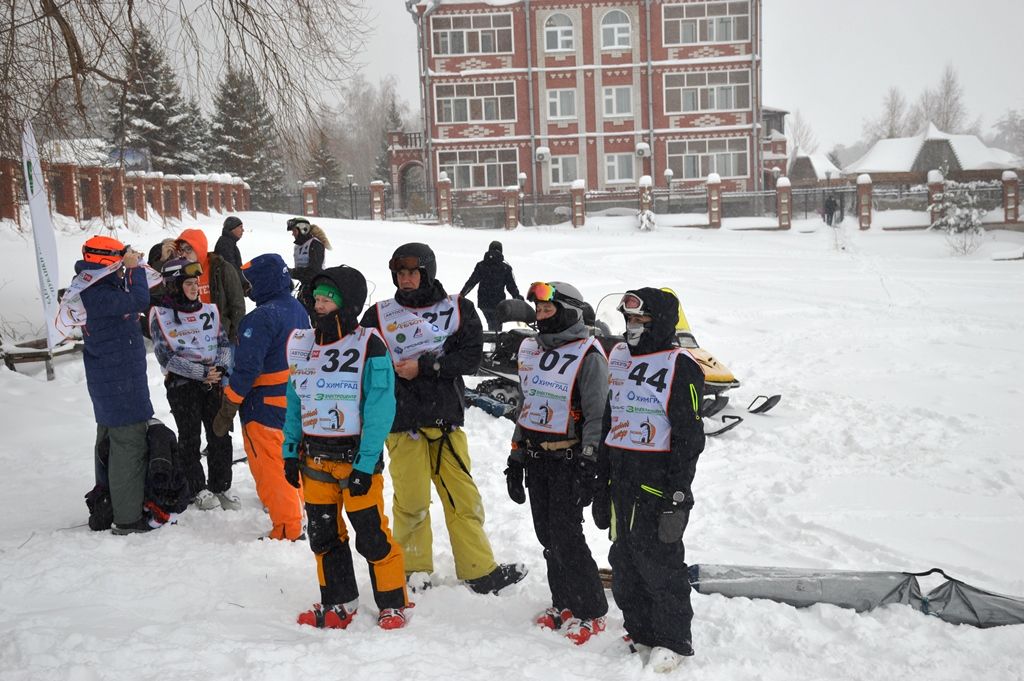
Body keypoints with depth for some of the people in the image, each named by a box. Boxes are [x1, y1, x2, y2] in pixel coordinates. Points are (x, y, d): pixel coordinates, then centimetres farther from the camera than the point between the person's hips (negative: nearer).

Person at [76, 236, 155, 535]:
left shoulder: (97, 289, 8)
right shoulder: (97, 295, -23)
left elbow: (130, 300, 21)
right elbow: (139, 301, -32)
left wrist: (131, 268, 7)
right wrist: (135, 267, -20)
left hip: (108, 383, 11)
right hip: (121, 385, -11)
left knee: (109, 442, 20)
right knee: (129, 446, -4)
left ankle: (109, 505, 35)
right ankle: (128, 518, 3)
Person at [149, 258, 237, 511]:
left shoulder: (209, 310, 8)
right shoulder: (161, 315, -5)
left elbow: (225, 343, 9)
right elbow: (166, 357, -10)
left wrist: (219, 368, -10)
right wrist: (201, 372, -15)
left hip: (213, 381, 4)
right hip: (181, 384, -3)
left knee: (221, 435, 3)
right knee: (190, 438, 4)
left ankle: (220, 486, 17)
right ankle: (197, 489, 19)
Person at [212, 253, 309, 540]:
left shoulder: (262, 317, -22)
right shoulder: (298, 310, 6)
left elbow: (246, 368, -23)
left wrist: (227, 409, -16)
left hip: (265, 408, -9)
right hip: (294, 405, 9)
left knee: (270, 470, 3)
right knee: (287, 462, 24)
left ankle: (287, 531, 10)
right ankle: (295, 515, 39)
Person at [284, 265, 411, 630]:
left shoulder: (368, 345, -11)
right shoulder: (303, 344, 8)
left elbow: (380, 409, -15)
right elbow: (295, 403, 15)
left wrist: (365, 463, -19)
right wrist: (291, 452, 10)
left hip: (356, 458, -6)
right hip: (314, 458, 6)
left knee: (372, 536, -1)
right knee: (323, 534, 14)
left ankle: (393, 603, 17)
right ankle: (338, 603, 30)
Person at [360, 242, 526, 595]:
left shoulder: (458, 309, 4)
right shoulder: (379, 315, 4)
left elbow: (470, 357, -7)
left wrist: (424, 366, -15)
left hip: (446, 421, 1)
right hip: (403, 425, -1)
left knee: (464, 498, 5)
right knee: (412, 501, 1)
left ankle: (480, 570, 16)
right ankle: (414, 569, 20)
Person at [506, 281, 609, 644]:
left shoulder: (588, 356, -11)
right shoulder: (531, 350, 12)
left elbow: (597, 416, -12)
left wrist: (588, 467, -17)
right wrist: (516, 458, 17)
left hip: (569, 460, -7)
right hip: (535, 459, 7)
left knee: (566, 535, -7)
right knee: (547, 535, 11)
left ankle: (591, 611, 8)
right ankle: (563, 603, 26)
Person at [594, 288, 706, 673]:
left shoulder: (680, 367, -11)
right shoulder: (618, 357, 11)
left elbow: (689, 436, -12)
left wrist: (678, 496, -16)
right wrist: (601, 481, 16)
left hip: (659, 482, -7)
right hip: (620, 479, 7)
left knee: (659, 563, 0)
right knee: (624, 560, 14)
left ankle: (673, 641, 16)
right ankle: (639, 630, 30)